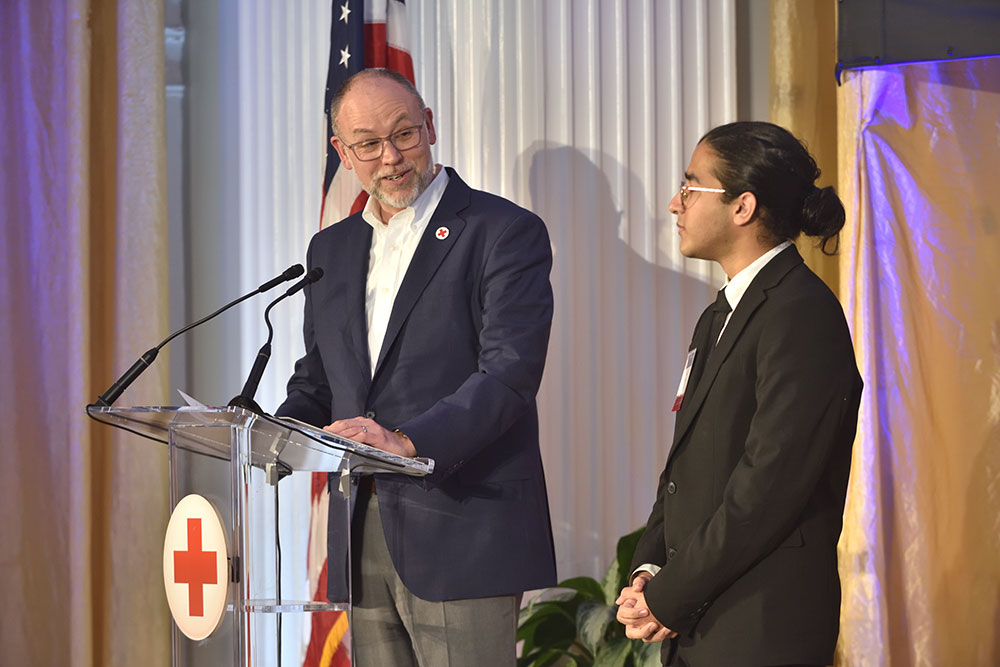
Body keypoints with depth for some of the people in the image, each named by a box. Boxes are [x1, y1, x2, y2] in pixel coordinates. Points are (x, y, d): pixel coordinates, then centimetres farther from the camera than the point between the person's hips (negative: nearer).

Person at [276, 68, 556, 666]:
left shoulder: (506, 232, -3)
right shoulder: (332, 248, 19)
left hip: (460, 537, -6)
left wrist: (407, 441, -28)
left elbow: (510, 373, -14)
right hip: (361, 543, 6)